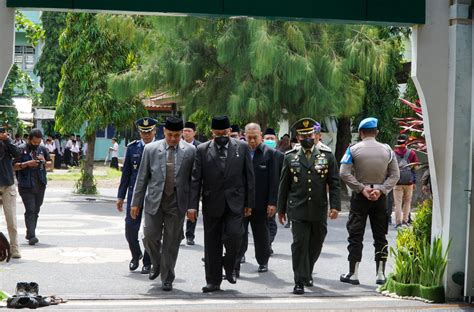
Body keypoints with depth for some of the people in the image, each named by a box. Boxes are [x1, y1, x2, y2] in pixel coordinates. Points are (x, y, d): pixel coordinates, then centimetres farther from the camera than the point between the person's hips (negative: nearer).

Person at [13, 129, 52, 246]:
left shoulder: (43, 149, 10)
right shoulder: (21, 150, -3)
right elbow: (14, 166, -6)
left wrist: (44, 162, -5)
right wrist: (27, 164, -19)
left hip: (40, 185, 5)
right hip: (26, 186, -5)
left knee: (36, 210, 10)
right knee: (30, 210, -11)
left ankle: (30, 233, 22)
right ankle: (31, 236, -15)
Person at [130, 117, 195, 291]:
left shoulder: (190, 151, -1)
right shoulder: (151, 149, 1)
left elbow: (193, 179, 2)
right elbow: (142, 178, 5)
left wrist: (192, 205, 0)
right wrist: (136, 202, 3)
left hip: (177, 203, -1)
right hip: (154, 201, 1)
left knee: (171, 242, 5)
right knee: (150, 236, -2)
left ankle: (167, 279, 17)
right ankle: (157, 265, 28)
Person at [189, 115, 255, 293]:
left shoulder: (242, 147, 4)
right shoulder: (202, 150, 2)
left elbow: (249, 176, 6)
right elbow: (196, 179, -1)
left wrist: (250, 202, 3)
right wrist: (193, 205, -8)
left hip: (235, 202, -1)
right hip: (212, 203, 1)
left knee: (234, 235, -17)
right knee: (212, 243, 5)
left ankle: (229, 266, 12)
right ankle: (213, 281, 16)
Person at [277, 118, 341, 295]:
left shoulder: (327, 156, 5)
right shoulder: (290, 157, 6)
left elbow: (334, 184, 3)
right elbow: (284, 185, 9)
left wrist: (335, 206, -7)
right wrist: (281, 209, 8)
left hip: (319, 210, 1)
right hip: (298, 210, -1)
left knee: (315, 245, 11)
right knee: (300, 245, -7)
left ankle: (307, 273, 33)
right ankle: (300, 281, -2)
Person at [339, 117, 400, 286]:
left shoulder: (353, 149, -6)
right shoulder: (387, 150, 1)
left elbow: (345, 173, -13)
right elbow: (395, 175, -2)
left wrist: (362, 189, -12)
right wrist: (380, 190, -8)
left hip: (360, 197, -2)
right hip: (380, 198, 2)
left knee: (355, 236, 3)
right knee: (380, 236, 10)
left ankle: (353, 274, 4)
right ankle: (380, 274, 11)